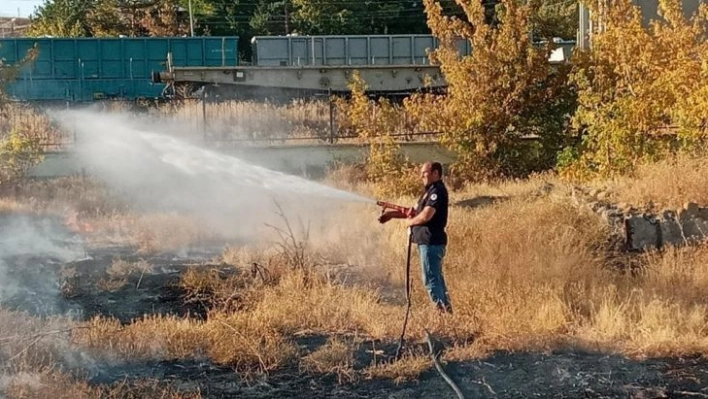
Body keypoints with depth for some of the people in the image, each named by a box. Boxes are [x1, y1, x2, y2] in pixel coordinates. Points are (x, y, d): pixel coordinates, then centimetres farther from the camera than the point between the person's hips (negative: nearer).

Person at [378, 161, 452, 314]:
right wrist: (392, 214, 15)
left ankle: (442, 311, -8)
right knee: (436, 277, 16)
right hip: (429, 241, 11)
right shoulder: (430, 191, 18)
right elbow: (416, 212, 22)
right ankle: (447, 310, 22)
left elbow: (425, 215, -25)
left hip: (431, 242, -11)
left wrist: (409, 222, -7)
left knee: (431, 279, -9)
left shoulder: (437, 191, -15)